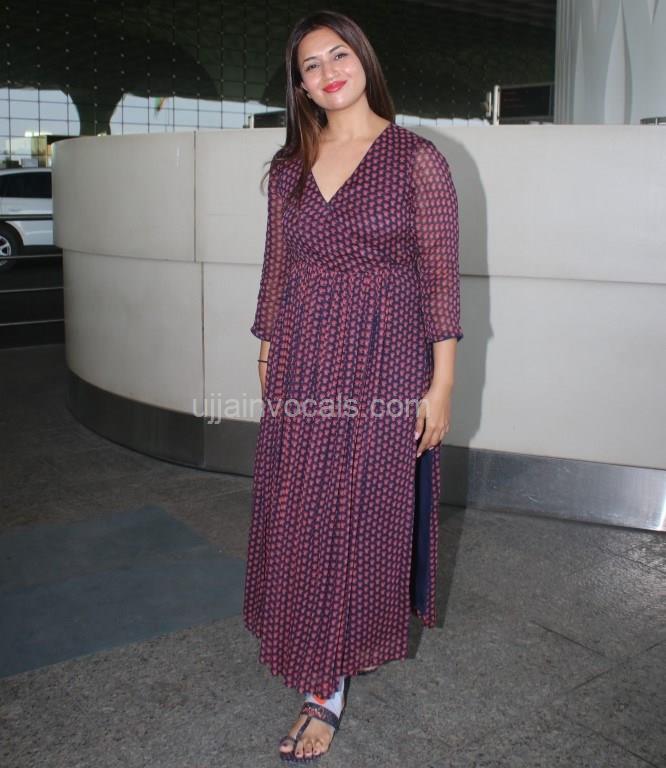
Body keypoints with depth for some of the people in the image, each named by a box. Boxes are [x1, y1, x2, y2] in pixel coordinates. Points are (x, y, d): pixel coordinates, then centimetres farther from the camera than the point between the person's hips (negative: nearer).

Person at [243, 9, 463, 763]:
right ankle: (321, 649, 32)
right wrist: (267, 357, 11)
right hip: (301, 361, 4)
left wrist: (442, 383, -9)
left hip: (384, 360, -4)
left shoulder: (416, 158, -4)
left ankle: (328, 686, 15)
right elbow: (276, 268, 13)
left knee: (362, 512, 2)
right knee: (297, 514, 9)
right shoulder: (289, 167, 8)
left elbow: (441, 274, -6)